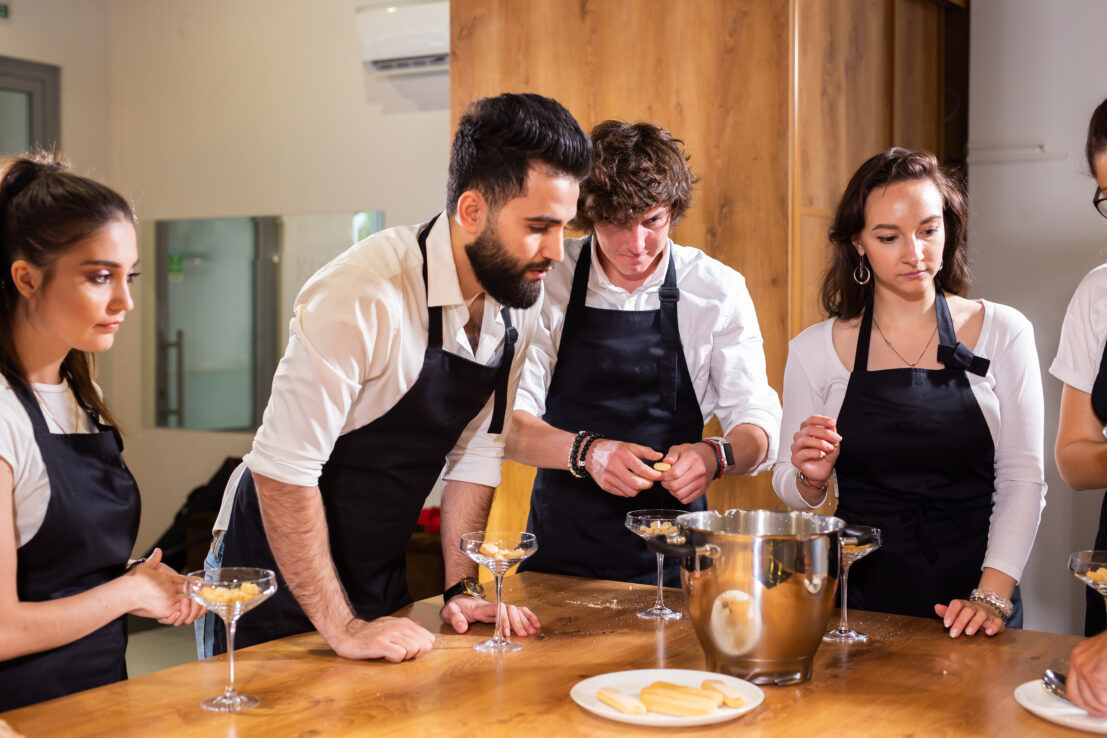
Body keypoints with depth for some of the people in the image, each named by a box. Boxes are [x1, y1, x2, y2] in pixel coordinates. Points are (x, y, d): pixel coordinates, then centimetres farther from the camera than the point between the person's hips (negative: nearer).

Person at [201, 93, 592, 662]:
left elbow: (474, 453, 4)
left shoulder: (520, 300, -5)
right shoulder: (366, 296, -29)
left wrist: (460, 588, -1)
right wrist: (341, 628, -24)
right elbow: (282, 468, -27)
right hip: (276, 582, -6)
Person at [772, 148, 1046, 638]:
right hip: (860, 599, 0)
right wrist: (811, 480, -12)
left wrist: (993, 595, -12)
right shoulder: (816, 350, 3)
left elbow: (1022, 478, -1)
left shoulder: (1002, 332, 2)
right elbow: (792, 492, 10)